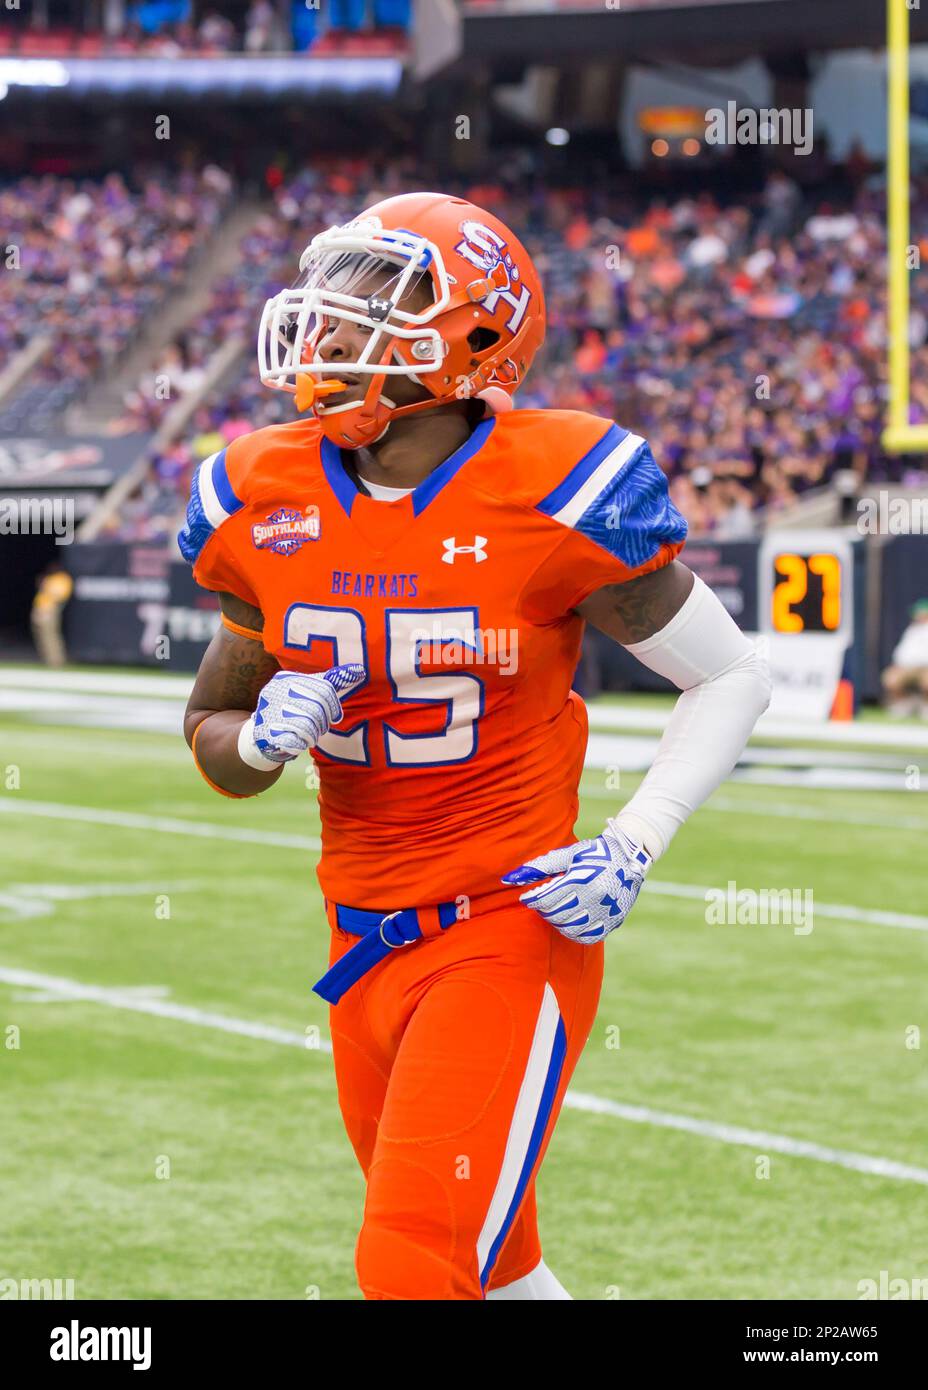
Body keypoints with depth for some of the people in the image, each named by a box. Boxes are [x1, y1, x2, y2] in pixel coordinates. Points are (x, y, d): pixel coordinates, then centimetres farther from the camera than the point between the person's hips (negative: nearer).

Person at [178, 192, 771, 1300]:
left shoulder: (554, 496, -14)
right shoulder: (263, 507, 0)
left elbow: (731, 679, -2)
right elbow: (211, 732, 13)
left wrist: (633, 846, -13)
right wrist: (260, 741, -11)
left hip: (515, 928, -5)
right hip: (367, 943, 5)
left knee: (413, 1269, -15)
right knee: (493, 1270, 18)